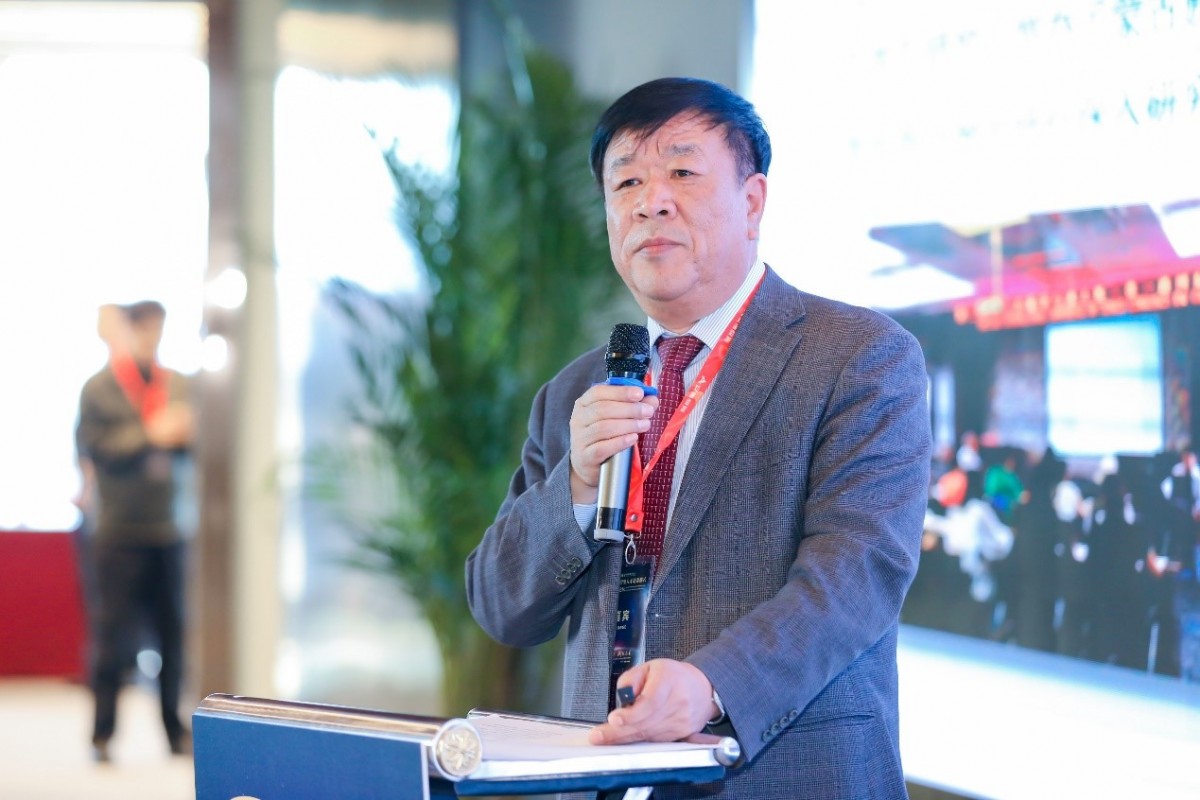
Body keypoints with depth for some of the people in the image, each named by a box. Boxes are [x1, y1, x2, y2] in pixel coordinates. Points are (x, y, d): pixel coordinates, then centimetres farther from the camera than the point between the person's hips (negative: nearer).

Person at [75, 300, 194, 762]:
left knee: (172, 632, 6)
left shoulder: (175, 385, 10)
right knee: (114, 636, -3)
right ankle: (102, 735, 3)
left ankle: (175, 729, 15)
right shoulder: (99, 389, -3)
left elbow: (188, 440, 11)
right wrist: (151, 435, -18)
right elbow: (95, 448, -11)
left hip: (167, 532, 4)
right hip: (120, 533, -4)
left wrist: (185, 436, -11)